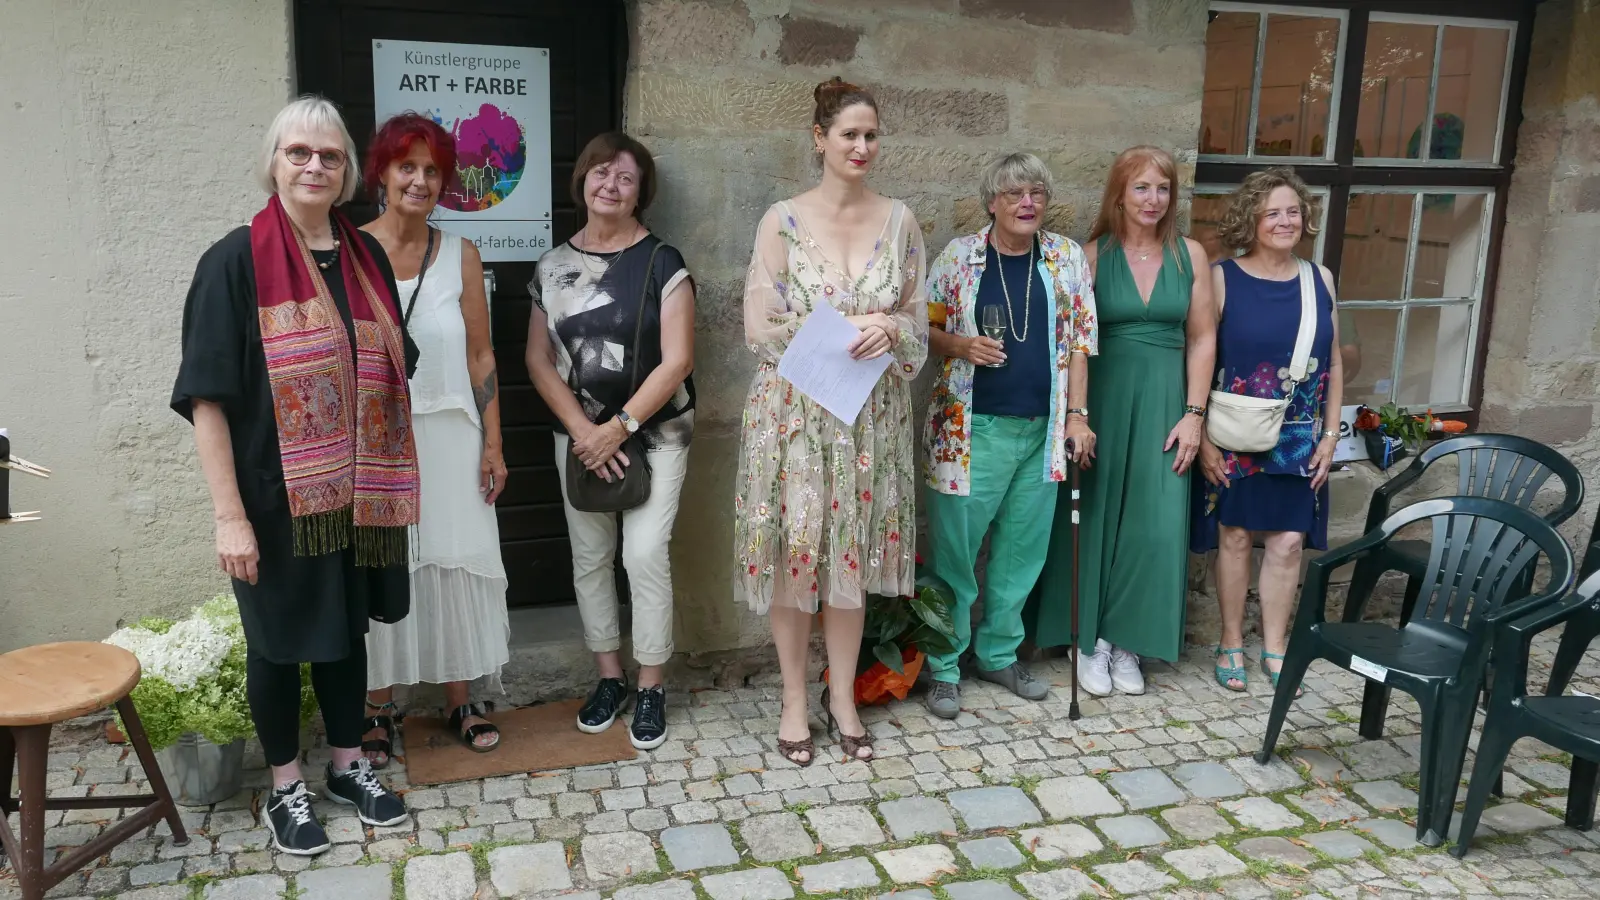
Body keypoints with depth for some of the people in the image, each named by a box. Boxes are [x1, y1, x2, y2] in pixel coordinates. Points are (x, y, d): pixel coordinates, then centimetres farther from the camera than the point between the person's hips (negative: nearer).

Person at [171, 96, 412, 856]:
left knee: (347, 627, 17)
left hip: (358, 491, 5)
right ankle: (285, 787, 28)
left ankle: (348, 766, 34)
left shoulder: (366, 256, 4)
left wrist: (390, 478, 9)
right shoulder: (236, 261, -11)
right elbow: (207, 398, -13)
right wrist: (230, 515, -18)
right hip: (276, 495, -4)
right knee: (281, 637, 10)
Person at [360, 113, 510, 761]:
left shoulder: (460, 256, 3)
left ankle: (458, 701, 24)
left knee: (452, 566, 8)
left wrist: (492, 444, 2)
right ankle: (379, 709, 23)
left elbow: (480, 356, 5)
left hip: (447, 436, 2)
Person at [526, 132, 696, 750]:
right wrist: (583, 431, -9)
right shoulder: (554, 266, 6)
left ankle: (650, 688, 6)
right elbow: (538, 359, 3)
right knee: (589, 559, 9)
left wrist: (619, 428, -15)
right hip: (578, 436, 4)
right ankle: (609, 677, 24)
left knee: (644, 555, -9)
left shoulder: (661, 263, -6)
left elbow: (677, 360, -11)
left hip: (654, 434, -4)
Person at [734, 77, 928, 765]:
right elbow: (761, 328, -7)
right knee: (794, 549, 3)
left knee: (853, 551, 9)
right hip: (793, 410, -2)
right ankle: (795, 700, 21)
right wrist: (850, 330, -14)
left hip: (870, 414, 3)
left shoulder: (898, 221, 5)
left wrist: (890, 329, -13)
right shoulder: (783, 221, -4)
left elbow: (918, 319, 10)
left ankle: (842, 696, 26)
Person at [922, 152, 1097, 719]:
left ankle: (999, 654, 29)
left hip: (1041, 431, 3)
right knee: (954, 550, 2)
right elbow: (925, 329, 5)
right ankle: (943, 668, 16)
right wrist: (961, 344, -15)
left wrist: (1076, 415, 1)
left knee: (1022, 550, 11)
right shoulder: (958, 256, -1)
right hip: (971, 429, -3)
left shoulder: (1067, 257, 5)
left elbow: (1079, 341, 6)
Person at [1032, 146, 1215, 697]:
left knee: (1152, 524, 1)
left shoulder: (1190, 255, 5)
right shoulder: (1093, 255, -2)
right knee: (1094, 518, 5)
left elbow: (1202, 338, 6)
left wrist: (1193, 413, -1)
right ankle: (1090, 640, 18)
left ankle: (1127, 642, 16)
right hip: (1102, 400, -2)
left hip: (1163, 402, 2)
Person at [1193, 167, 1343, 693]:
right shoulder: (1221, 279, -5)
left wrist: (1330, 435, 5)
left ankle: (1274, 647, 21)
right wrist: (1202, 437, -12)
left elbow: (1335, 365, 10)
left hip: (1299, 442, 3)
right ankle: (1231, 645, 20)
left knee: (1288, 541, 6)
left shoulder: (1320, 280, 6)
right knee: (1235, 536, 5)